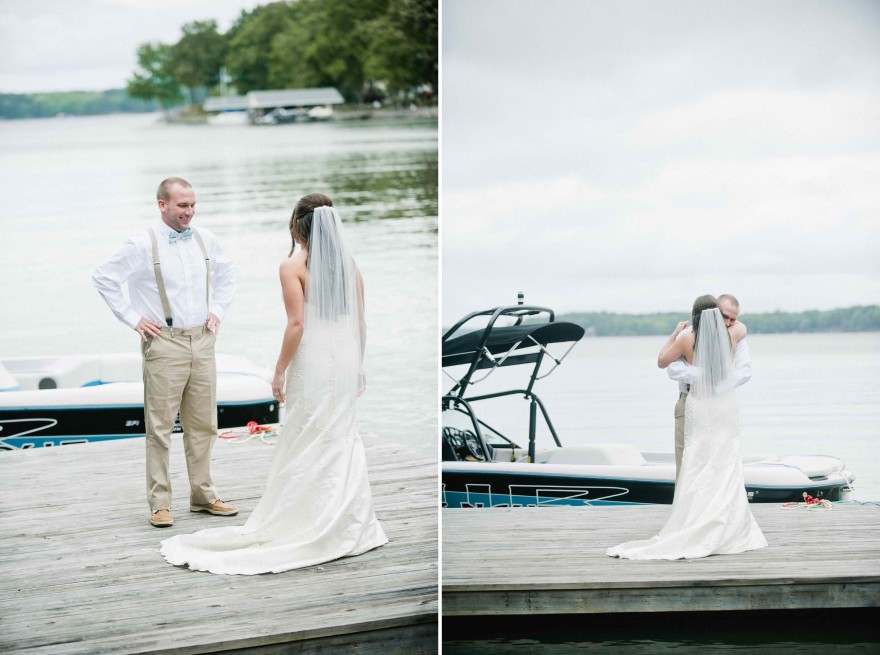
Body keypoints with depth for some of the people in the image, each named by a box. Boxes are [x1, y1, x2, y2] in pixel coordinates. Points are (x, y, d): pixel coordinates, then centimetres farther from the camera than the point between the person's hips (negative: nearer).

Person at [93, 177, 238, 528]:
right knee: (160, 427, -2)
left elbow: (227, 274, 24)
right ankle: (160, 503, 3)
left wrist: (218, 310, 12)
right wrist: (132, 318, -6)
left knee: (203, 424, 10)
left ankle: (203, 495, 21)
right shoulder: (143, 244, -8)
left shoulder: (205, 240, 7)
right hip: (164, 344, -5)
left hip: (202, 341, 5)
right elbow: (103, 277, -5)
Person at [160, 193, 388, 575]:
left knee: (305, 446, 2)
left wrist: (280, 370, -8)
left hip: (311, 364, -5)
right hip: (345, 361, 5)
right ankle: (351, 527, 15)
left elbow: (296, 324, -16)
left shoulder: (293, 266, -10)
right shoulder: (349, 264, 6)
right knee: (343, 439, 12)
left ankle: (304, 526, 6)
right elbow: (360, 322, 8)